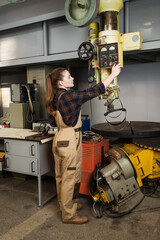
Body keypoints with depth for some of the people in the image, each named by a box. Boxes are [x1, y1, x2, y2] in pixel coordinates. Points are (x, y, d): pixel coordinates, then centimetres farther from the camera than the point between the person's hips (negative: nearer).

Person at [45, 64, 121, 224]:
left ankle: (65, 205, 39)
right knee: (70, 177, 3)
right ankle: (69, 215, 17)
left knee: (61, 176, 19)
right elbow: (95, 91, -17)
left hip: (59, 138, 9)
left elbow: (52, 122, 16)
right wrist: (113, 74, -9)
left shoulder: (54, 99, 8)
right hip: (70, 140, -9)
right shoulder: (69, 96, -18)